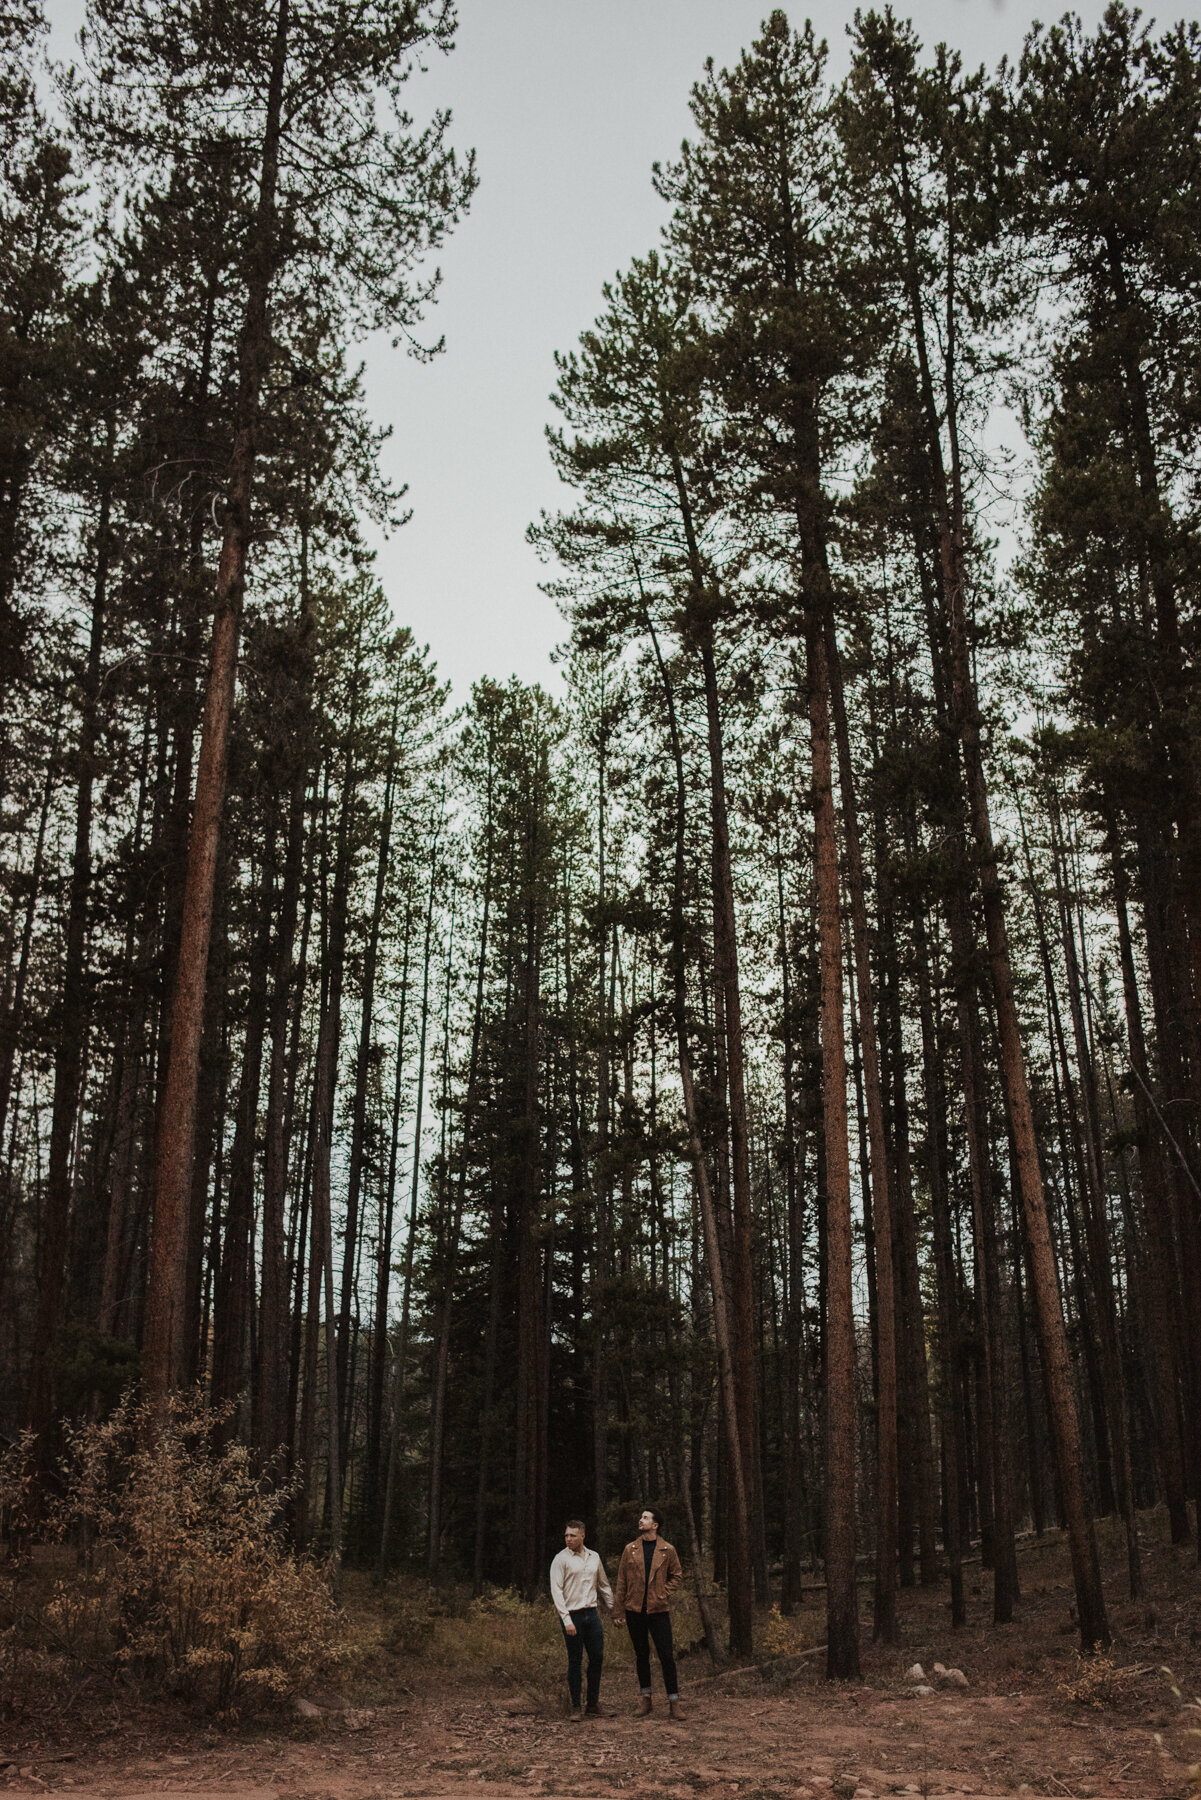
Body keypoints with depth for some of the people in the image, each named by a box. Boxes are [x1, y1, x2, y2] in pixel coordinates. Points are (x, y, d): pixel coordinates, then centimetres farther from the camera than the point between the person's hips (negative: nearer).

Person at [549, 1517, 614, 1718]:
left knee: (597, 1658, 4)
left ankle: (593, 1704, 16)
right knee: (575, 1661, 0)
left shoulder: (594, 1557, 9)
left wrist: (615, 1610, 16)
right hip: (572, 1615, -4)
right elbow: (556, 1590, -10)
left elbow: (604, 1586, 19)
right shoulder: (561, 1559, -6)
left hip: (592, 1613, 5)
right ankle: (575, 1707, 10)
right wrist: (566, 1619, -16)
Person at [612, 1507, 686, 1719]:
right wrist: (618, 1611, 2)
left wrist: (664, 1593, -6)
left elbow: (676, 1576, 10)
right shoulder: (630, 1550, 4)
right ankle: (645, 1698, 22)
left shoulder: (667, 1550, 1)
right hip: (635, 1610, 2)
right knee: (641, 1655, 10)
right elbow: (621, 1582, 5)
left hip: (659, 1609, -2)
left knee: (666, 1655, -4)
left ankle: (674, 1701, 3)